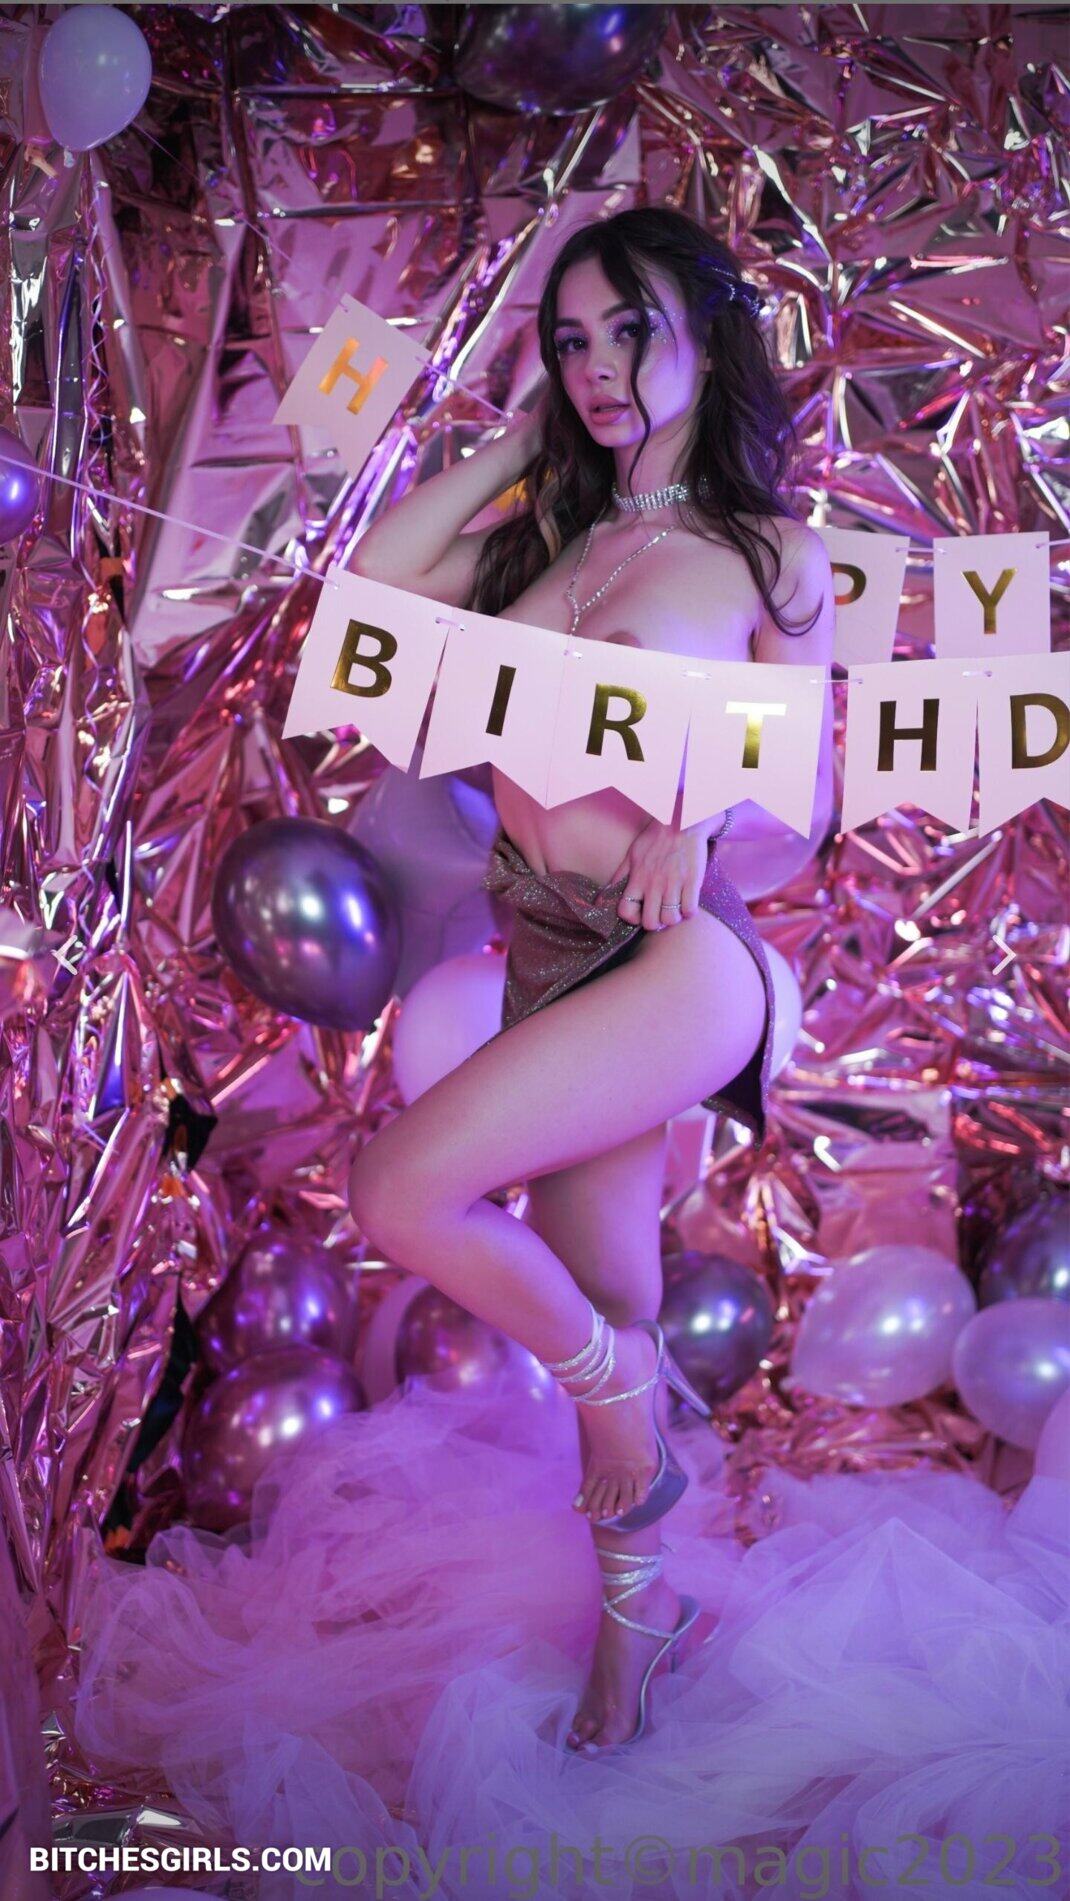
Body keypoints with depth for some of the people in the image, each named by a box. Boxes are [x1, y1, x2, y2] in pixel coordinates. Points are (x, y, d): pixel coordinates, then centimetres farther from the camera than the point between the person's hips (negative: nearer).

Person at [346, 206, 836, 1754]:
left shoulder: (771, 551, 2)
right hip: (549, 962, 5)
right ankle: (637, 1598, 34)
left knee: (402, 1192, -23)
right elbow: (377, 581, 1)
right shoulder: (551, 525, 14)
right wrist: (522, 439, 8)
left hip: (679, 953, -5)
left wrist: (703, 800, -15)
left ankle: (618, 1386, 4)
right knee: (608, 1301, 12)